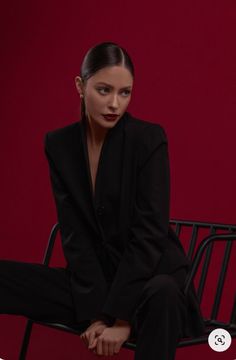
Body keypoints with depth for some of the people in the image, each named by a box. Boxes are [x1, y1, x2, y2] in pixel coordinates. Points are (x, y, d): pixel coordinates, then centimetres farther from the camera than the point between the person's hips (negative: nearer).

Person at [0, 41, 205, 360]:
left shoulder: (150, 139, -11)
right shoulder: (59, 144, 0)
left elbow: (149, 233, -16)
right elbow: (74, 235, -3)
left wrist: (120, 317, -20)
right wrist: (95, 312, -13)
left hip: (151, 279, -4)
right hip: (94, 280, 4)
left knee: (162, 296, -39)